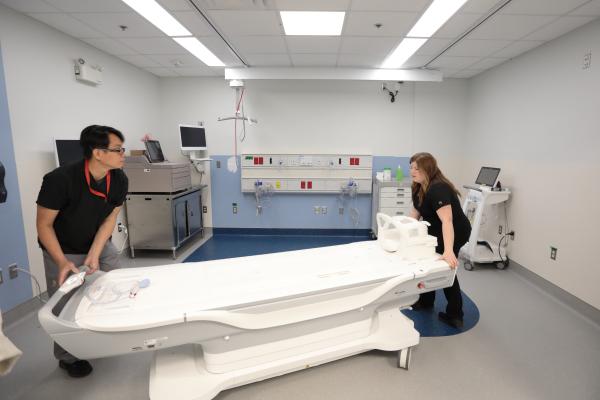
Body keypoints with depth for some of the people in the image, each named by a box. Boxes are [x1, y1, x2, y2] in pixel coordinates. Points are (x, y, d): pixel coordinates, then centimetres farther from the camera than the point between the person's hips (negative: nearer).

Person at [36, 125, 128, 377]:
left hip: (100, 245, 4)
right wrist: (62, 262, -28)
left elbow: (109, 219, -10)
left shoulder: (119, 180, -17)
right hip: (63, 251, -4)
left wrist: (94, 255, -20)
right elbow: (44, 224, -20)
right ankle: (67, 358, 30)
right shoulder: (60, 179, -30)